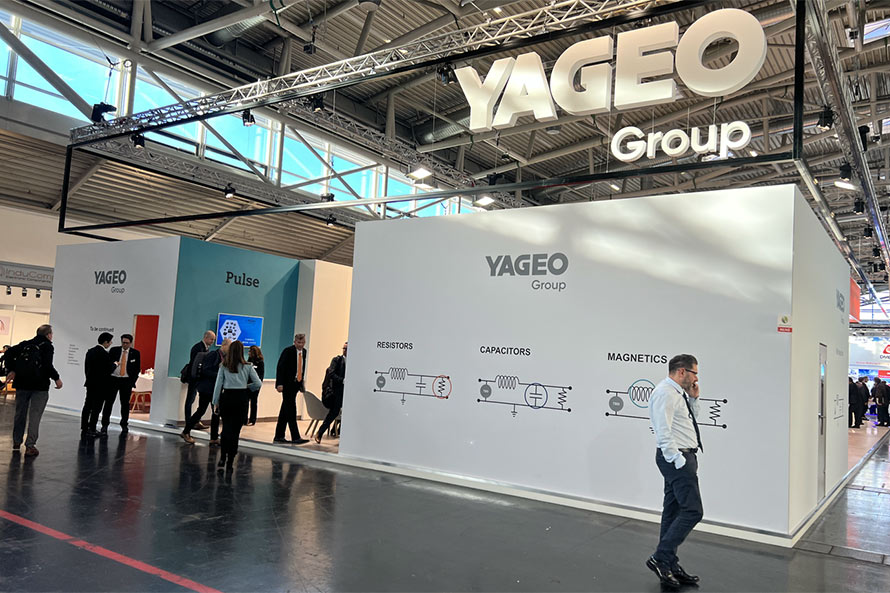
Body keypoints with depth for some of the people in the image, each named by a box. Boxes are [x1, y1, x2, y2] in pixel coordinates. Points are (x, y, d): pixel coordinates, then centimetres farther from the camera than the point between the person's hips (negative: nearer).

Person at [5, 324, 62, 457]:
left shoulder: (25, 344, 11)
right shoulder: (47, 346, -7)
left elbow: (9, 353, 3)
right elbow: (48, 365, -18)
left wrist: (12, 370, 8)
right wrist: (56, 378, -6)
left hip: (22, 384, 6)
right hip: (40, 386, -6)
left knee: (20, 413, 18)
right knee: (35, 416, -2)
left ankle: (16, 442, 30)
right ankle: (30, 445, -6)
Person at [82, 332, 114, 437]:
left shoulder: (90, 351, 8)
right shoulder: (104, 354, -18)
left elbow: (86, 368, 13)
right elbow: (109, 370, -16)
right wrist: (114, 364, 3)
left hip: (90, 383, 8)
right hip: (100, 385, -8)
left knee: (87, 406, 13)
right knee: (96, 408, -1)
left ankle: (84, 429, 19)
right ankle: (91, 430, 2)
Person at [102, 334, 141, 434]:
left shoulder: (135, 353, 2)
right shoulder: (114, 350, 3)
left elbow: (137, 369, 4)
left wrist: (132, 382, -2)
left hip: (126, 381, 0)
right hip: (113, 379, 0)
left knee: (125, 403, 8)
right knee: (109, 402, -1)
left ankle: (124, 424, 21)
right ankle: (104, 425, 6)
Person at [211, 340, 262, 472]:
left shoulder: (223, 367, 2)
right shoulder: (247, 367, -1)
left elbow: (218, 385, 2)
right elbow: (258, 384, -5)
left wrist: (216, 402, 9)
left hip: (226, 398, 1)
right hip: (241, 398, -1)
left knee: (226, 428, 15)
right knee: (235, 430, 4)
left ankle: (223, 458, 4)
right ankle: (230, 462, 6)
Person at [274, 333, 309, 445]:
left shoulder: (304, 352, 11)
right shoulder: (288, 351, -10)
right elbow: (280, 367, -12)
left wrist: (303, 381, 12)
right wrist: (279, 384, -18)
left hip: (296, 384, 7)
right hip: (287, 384, -7)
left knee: (285, 410, 11)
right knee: (291, 410, -7)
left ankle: (279, 436, 17)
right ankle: (295, 437, -7)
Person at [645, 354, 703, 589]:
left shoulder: (677, 393, 15)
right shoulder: (665, 393, -16)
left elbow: (688, 421, 27)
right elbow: (663, 432, -22)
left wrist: (693, 399, 14)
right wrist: (678, 461, -20)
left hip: (682, 458, 10)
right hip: (677, 458, -10)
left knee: (673, 512, 12)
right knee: (692, 511, -11)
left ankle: (670, 567, 19)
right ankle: (660, 558, -6)